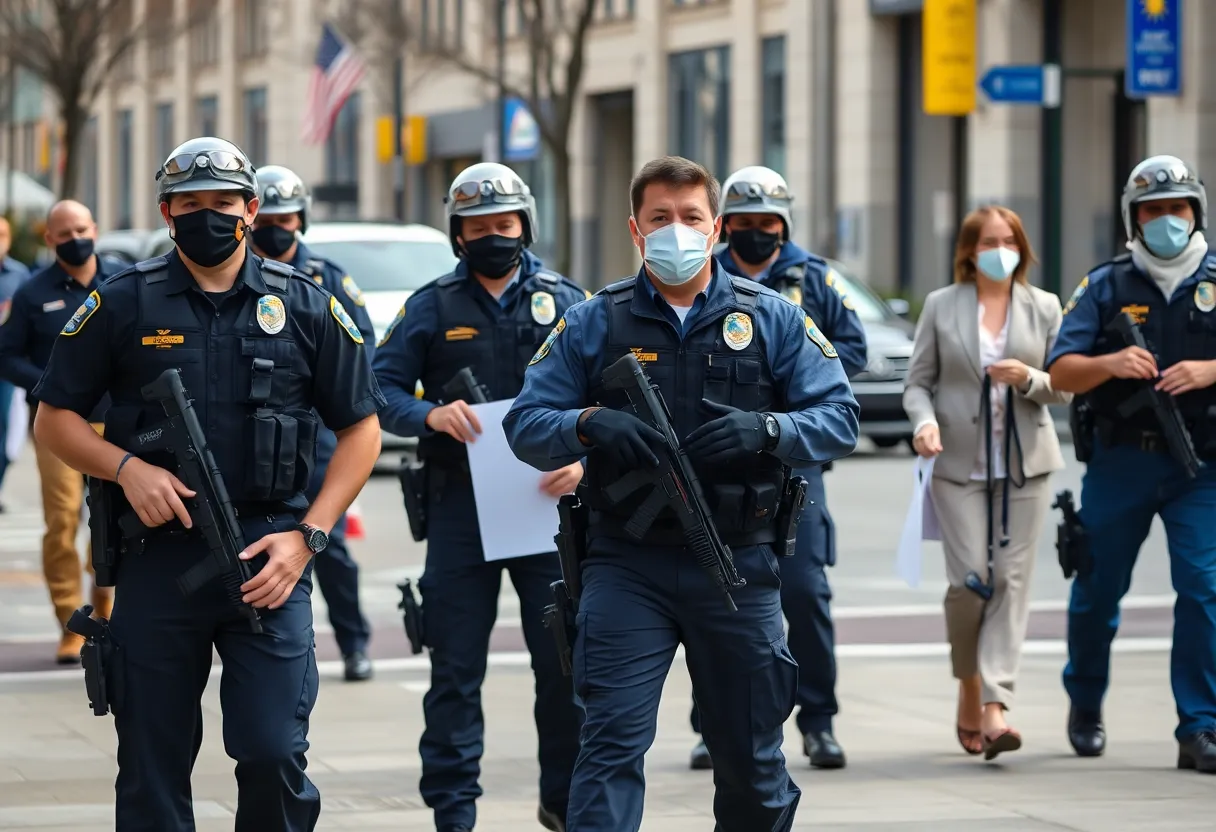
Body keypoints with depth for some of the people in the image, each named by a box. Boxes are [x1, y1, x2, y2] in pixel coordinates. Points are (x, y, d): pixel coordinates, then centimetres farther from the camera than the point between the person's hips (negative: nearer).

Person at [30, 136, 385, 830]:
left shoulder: (306, 307, 6)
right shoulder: (122, 305, 5)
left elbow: (361, 429, 8)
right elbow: (55, 419, 9)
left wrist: (307, 536, -3)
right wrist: (127, 468, -10)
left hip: (268, 561, -1)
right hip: (157, 557, 1)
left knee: (274, 753, -8)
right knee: (153, 764, 5)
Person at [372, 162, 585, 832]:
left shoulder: (564, 304, 8)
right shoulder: (431, 308, 7)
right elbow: (381, 389, 1)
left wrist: (583, 459, -12)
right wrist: (430, 415, -18)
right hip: (458, 506, -1)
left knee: (566, 659, 2)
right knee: (456, 668, 2)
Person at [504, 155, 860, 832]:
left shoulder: (774, 319, 5)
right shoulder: (592, 325, 5)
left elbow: (839, 418, 1)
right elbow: (526, 425, 2)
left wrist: (765, 430, -18)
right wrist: (589, 425, -19)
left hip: (738, 565, 1)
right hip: (628, 565, -1)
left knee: (752, 753, 14)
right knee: (612, 743, -10)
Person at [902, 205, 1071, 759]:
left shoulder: (1044, 308, 8)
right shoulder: (941, 306, 5)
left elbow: (1065, 387, 8)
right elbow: (918, 380, 6)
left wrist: (1029, 379, -13)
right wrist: (924, 421, -15)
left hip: (1025, 464, 1)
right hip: (959, 463, -1)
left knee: (1012, 579, -7)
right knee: (969, 580, -9)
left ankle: (995, 707, -11)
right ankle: (968, 687, 16)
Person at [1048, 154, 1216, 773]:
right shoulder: (1105, 287, 6)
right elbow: (1061, 372, -1)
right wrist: (1110, 363, -20)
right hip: (1121, 461, 1)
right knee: (1098, 589, 10)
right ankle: (1085, 704, 33)